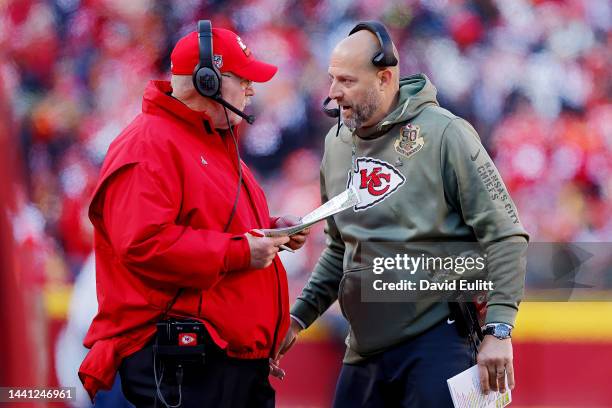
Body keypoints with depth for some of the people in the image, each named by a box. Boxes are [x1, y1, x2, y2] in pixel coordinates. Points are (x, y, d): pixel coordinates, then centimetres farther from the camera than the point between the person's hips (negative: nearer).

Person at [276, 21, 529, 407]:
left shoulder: (444, 134, -10)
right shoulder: (337, 144, 10)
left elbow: (505, 236, -10)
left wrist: (498, 331, -17)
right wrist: (300, 316, 12)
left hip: (437, 343, -6)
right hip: (365, 351, 6)